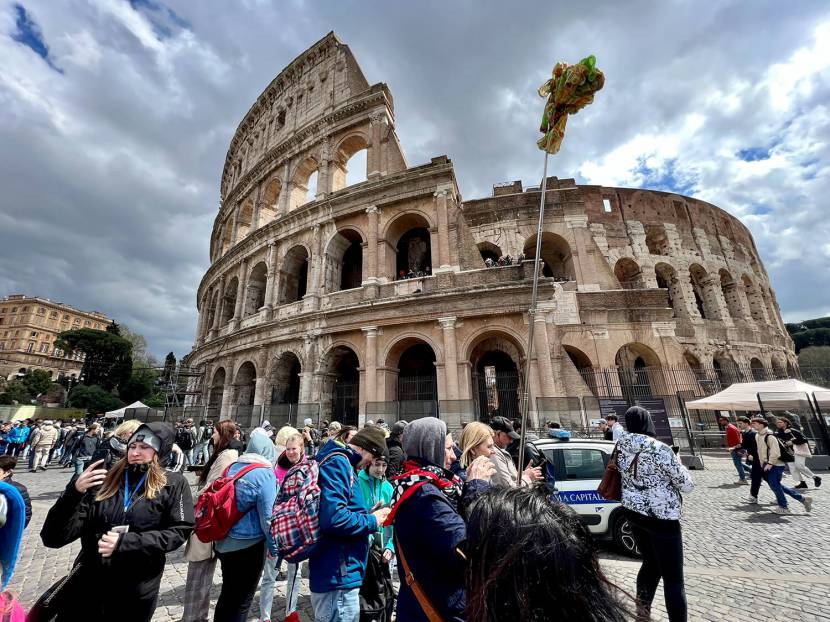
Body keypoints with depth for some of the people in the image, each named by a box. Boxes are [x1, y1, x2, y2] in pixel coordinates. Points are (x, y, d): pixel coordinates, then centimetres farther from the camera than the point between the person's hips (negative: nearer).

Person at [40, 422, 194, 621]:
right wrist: (74, 491, -20)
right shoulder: (104, 481, -4)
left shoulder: (173, 485, -7)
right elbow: (53, 538, -6)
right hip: (87, 584, 1)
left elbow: (178, 532, -11)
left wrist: (125, 542, -18)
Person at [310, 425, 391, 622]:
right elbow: (334, 517, -30)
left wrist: (368, 516, 8)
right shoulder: (337, 463, -20)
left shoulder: (339, 463, 12)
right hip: (338, 577, -10)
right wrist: (372, 521, -16)